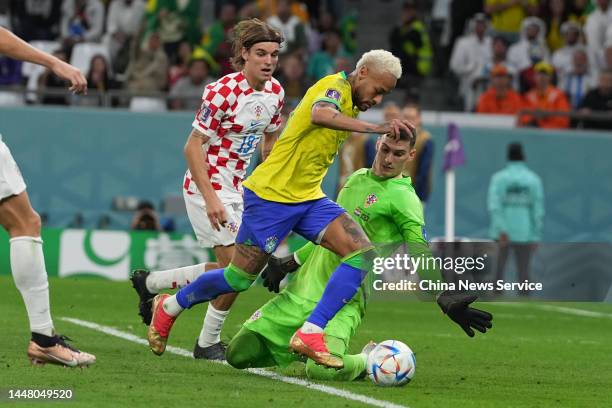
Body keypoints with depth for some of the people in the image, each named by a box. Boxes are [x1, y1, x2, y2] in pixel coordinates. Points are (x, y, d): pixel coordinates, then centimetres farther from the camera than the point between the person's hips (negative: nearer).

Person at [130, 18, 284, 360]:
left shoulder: (275, 92, 1)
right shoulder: (224, 92, -21)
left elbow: (270, 142, 16)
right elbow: (193, 146, -19)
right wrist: (210, 198, -25)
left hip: (238, 187, 8)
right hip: (208, 186, -8)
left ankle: (149, 283, 29)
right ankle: (208, 343, 3)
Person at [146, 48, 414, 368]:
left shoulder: (350, 104, 12)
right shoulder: (335, 86, -16)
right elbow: (320, 114, -41)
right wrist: (377, 128, -46)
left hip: (309, 198, 8)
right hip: (271, 195, -8)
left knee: (362, 252, -13)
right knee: (240, 277, 2)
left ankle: (311, 334, -18)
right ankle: (169, 307, 29)